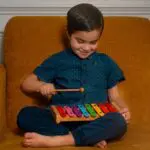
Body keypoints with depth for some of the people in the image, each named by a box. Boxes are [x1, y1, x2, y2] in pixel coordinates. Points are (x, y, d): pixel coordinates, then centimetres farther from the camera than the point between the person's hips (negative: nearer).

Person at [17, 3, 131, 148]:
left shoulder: (106, 62, 16)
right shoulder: (57, 60, 13)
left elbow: (114, 97, 20)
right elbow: (26, 84, 17)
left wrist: (123, 109, -3)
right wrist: (41, 85, -6)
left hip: (95, 121, 1)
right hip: (61, 119, 0)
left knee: (119, 122, -33)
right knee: (24, 115, -28)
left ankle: (53, 140, -33)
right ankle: (91, 138, -29)